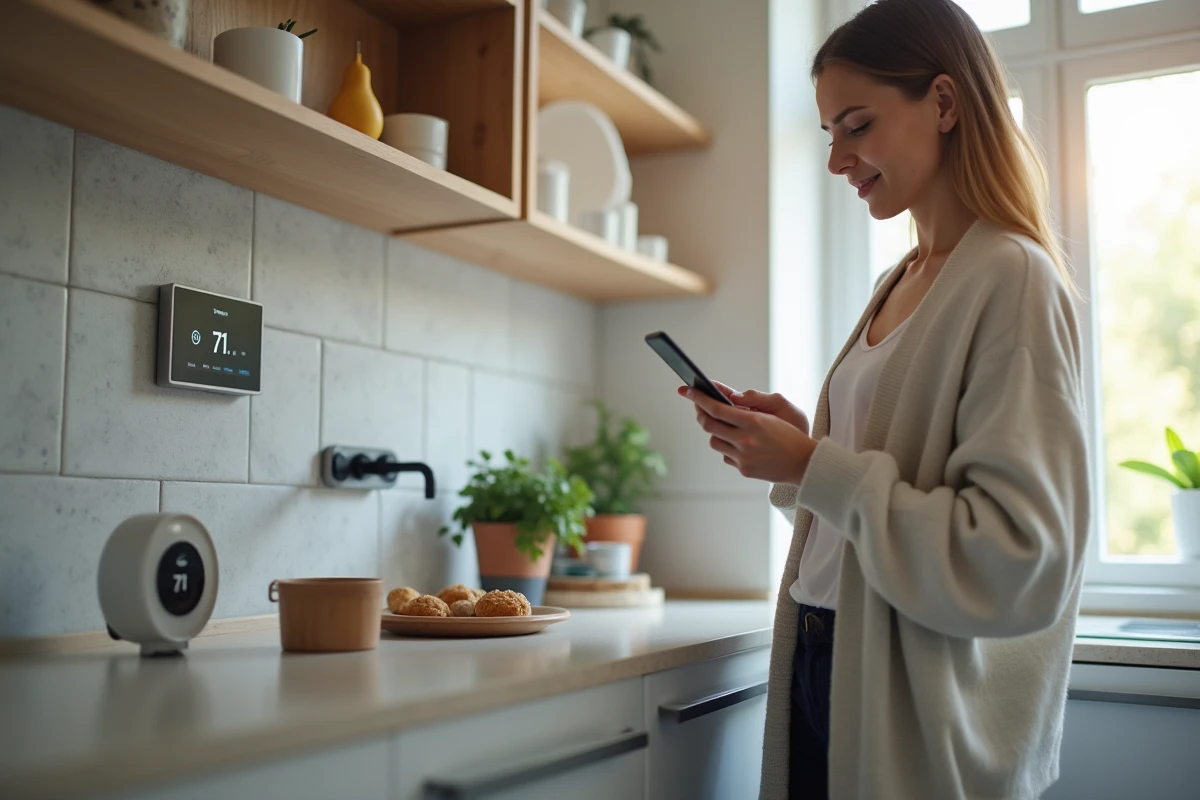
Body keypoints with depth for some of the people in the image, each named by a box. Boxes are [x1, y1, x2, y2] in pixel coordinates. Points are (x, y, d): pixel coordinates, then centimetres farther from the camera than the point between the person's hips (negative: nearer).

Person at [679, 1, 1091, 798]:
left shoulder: (1012, 279, -15)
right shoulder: (897, 286, 9)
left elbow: (1018, 561, -21)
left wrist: (816, 467, -19)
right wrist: (793, 444, -2)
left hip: (927, 712, -7)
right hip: (823, 660, 7)